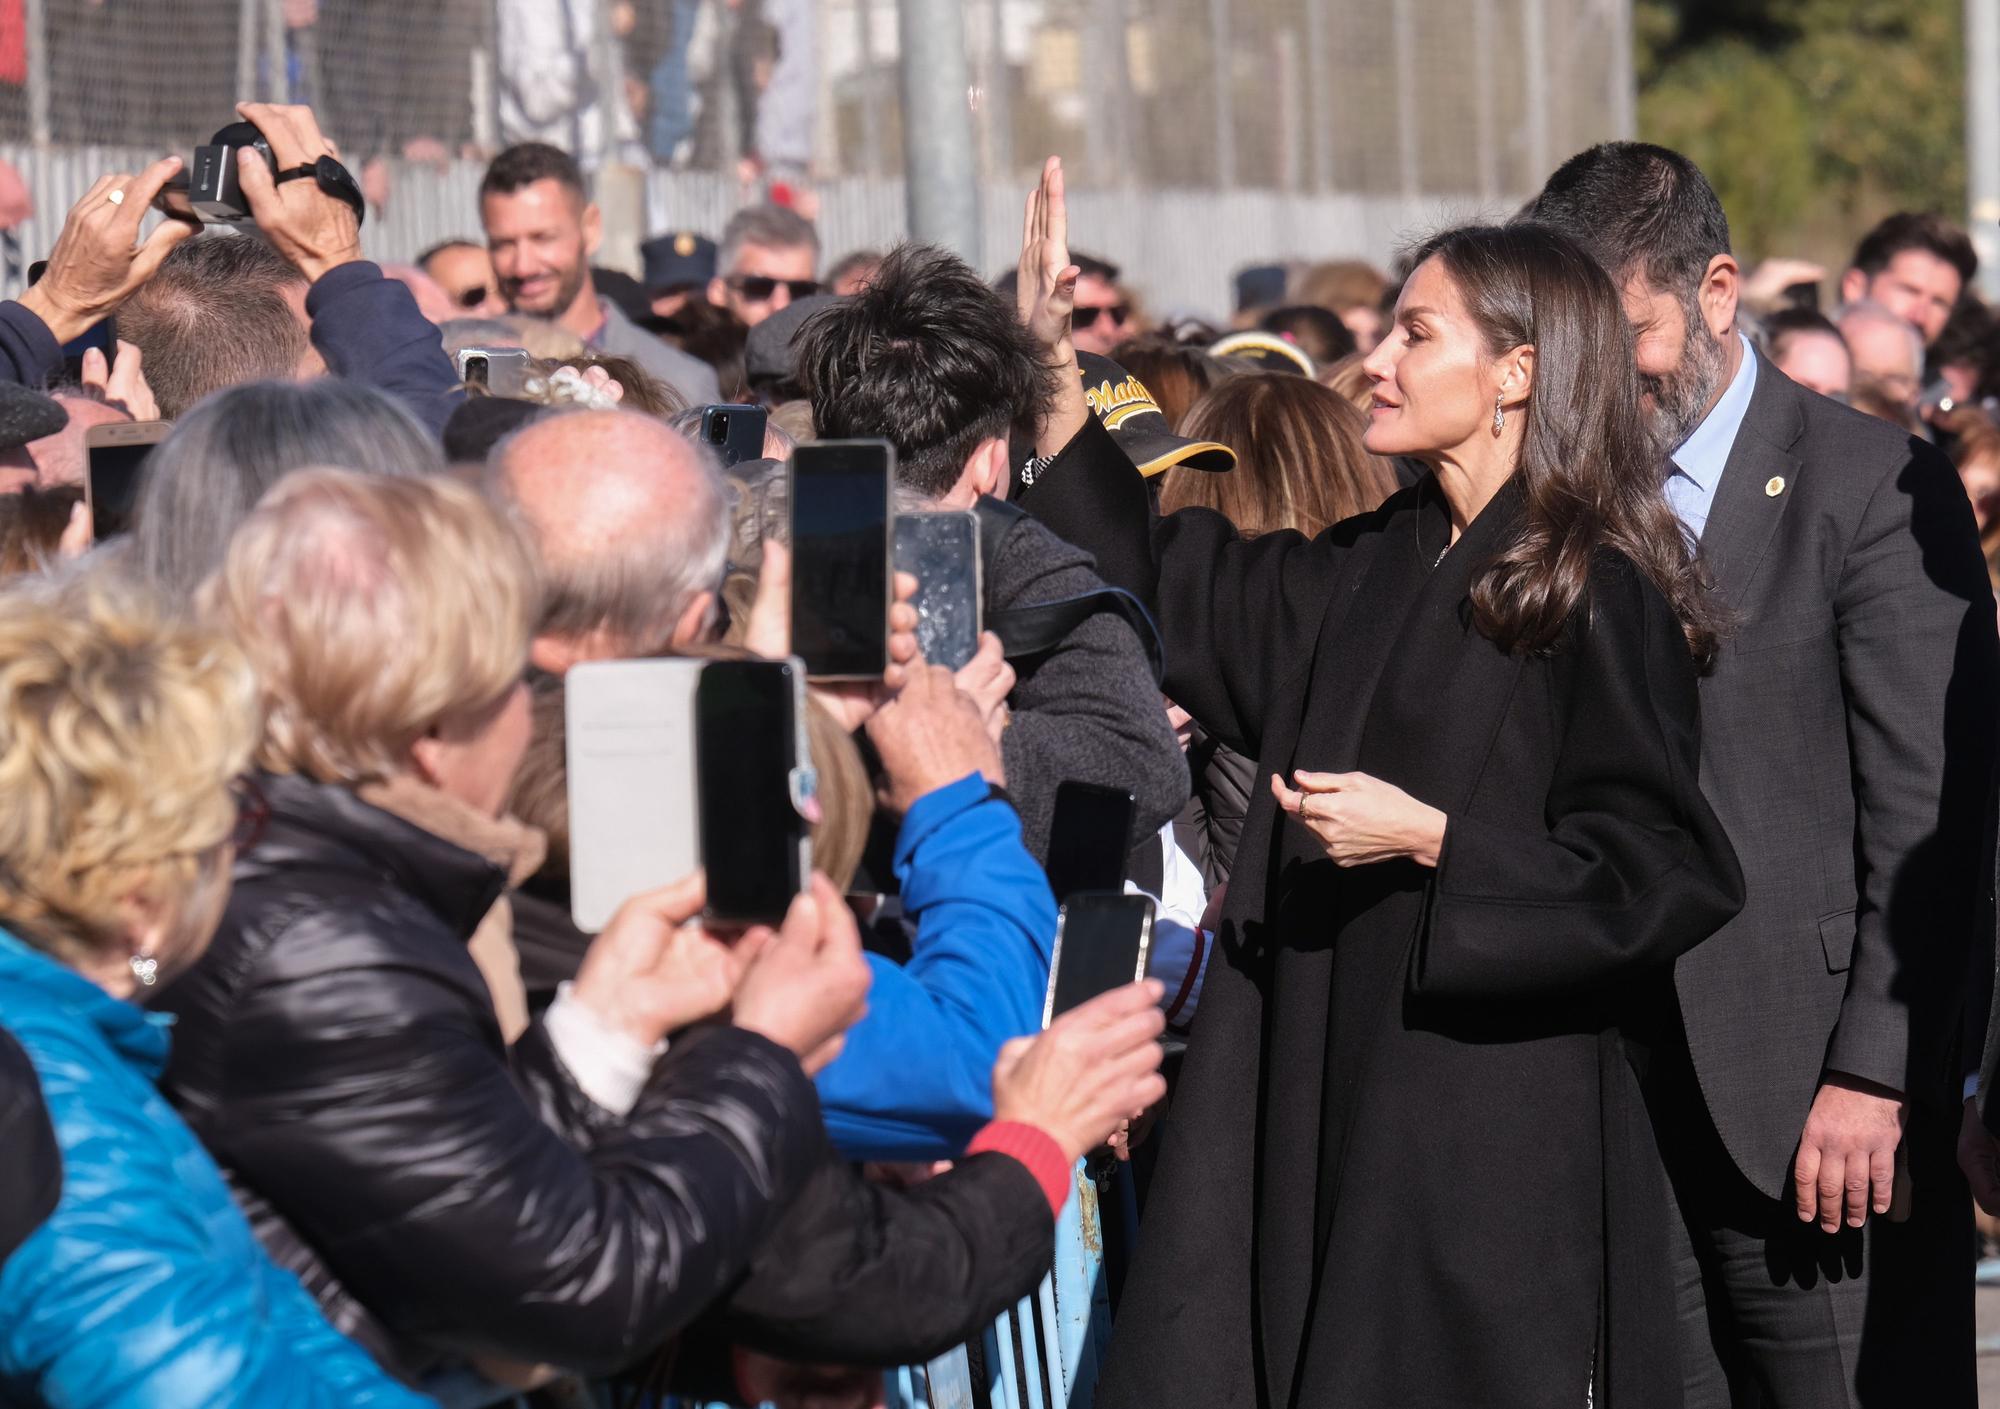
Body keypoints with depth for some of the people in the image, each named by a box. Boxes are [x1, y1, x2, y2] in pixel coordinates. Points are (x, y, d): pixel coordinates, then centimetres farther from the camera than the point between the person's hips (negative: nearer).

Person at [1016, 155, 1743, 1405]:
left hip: (1501, 1123, -7)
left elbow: (1664, 873, -14)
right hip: (1324, 1102, 7)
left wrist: (1430, 837, -19)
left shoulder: (1598, 596, -10)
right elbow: (1170, 584, 24)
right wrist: (1049, 359, 19)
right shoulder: (1372, 571, 11)